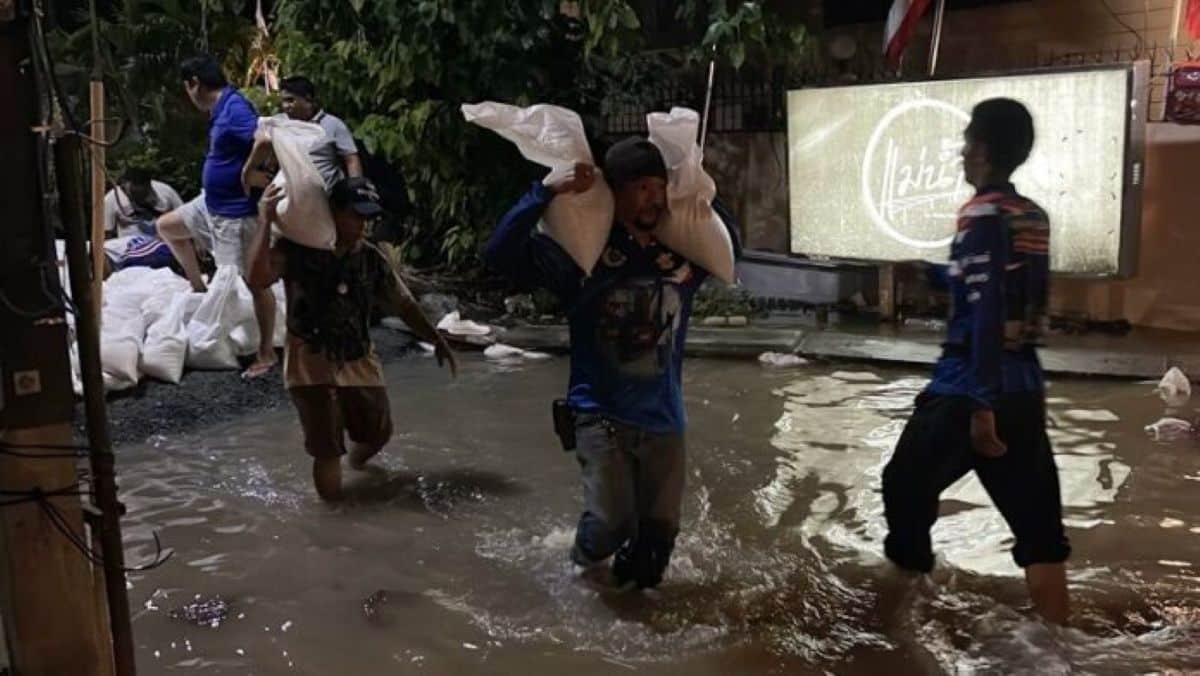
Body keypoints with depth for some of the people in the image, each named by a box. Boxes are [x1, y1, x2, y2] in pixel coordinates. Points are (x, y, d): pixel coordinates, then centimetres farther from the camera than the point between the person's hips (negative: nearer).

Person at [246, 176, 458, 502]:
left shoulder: (371, 258, 2)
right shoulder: (297, 249, -11)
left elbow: (403, 304, 10)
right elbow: (258, 280, -27)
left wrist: (436, 340, 4)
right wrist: (266, 222, -26)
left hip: (360, 362, 5)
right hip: (312, 363, -4)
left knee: (378, 434, 16)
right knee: (328, 451, -6)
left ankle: (356, 461, 53)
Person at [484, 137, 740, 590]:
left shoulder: (681, 254, 3)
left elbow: (730, 245, 23)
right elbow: (502, 254, -18)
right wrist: (550, 191, -23)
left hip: (663, 418, 4)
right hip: (601, 413, -4)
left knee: (659, 531, 9)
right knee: (613, 522, -16)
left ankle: (627, 576, 43)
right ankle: (589, 557, 21)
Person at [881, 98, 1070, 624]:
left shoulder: (983, 214, -12)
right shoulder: (1034, 217, 10)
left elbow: (986, 314, -20)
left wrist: (981, 404, -21)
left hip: (972, 386, -7)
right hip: (1025, 387, 7)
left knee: (905, 487, 13)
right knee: (1039, 525, 8)